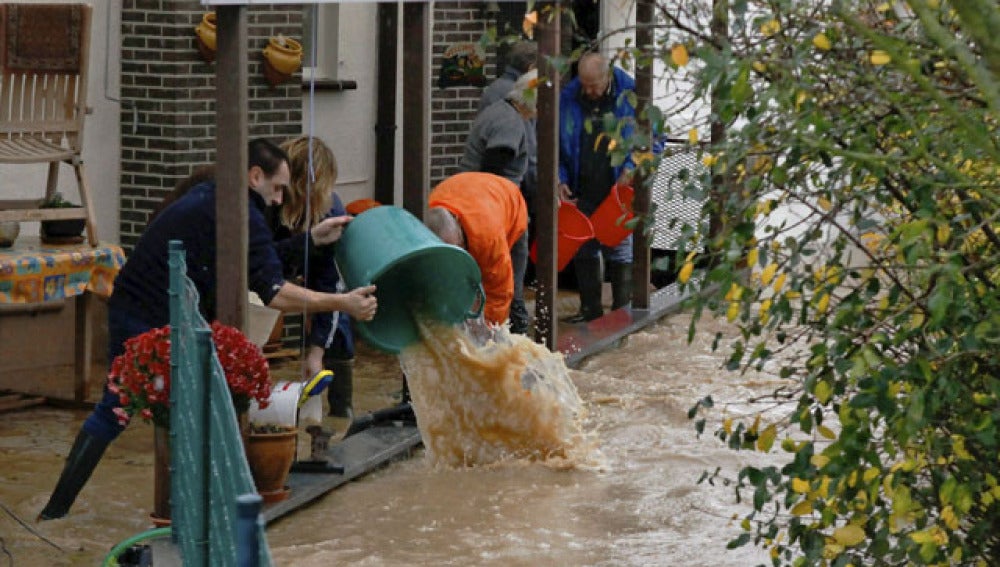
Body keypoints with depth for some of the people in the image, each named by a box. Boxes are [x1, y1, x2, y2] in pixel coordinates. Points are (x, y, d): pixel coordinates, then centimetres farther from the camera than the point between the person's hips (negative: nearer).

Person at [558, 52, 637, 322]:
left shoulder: (631, 96, -6)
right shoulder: (568, 98, 1)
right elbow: (556, 143, 9)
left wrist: (632, 167, -11)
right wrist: (560, 179, -1)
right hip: (582, 192, 3)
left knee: (620, 249, 2)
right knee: (583, 250, 9)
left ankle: (622, 308, 12)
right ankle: (590, 307, 21)